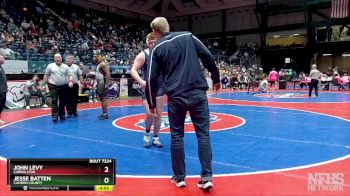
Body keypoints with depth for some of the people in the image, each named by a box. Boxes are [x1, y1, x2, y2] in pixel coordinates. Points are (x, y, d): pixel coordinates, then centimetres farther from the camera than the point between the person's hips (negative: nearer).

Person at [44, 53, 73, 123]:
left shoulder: (65, 66, 6)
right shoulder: (50, 66, 2)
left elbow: (69, 75, 6)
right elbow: (46, 75, 7)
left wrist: (71, 82, -11)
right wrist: (45, 84, 3)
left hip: (63, 86, 2)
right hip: (53, 86, -2)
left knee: (63, 101, 10)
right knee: (54, 101, -9)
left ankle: (62, 115, 24)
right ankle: (55, 117, -10)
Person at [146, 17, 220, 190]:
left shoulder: (157, 48, 7)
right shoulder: (188, 36, 9)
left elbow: (152, 79, 5)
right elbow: (208, 57, 4)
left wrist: (152, 103, 16)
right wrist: (216, 79, 17)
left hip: (176, 97, 0)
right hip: (198, 93, 1)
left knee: (177, 136, 11)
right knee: (203, 134, 6)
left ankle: (179, 177, 19)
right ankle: (207, 177, 5)